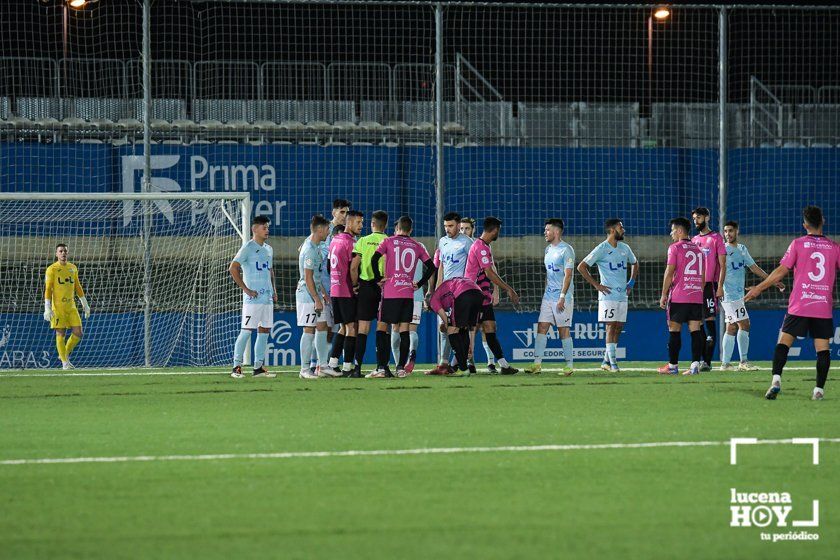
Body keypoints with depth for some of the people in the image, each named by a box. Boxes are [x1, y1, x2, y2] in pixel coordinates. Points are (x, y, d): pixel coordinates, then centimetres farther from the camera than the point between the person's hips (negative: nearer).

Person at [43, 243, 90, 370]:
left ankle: (65, 354, 20)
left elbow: (78, 287, 20)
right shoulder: (52, 269, -4)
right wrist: (47, 309, -14)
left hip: (71, 306, 5)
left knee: (78, 333, -1)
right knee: (60, 335, -2)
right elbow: (47, 289, -7)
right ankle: (65, 363, 4)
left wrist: (85, 304, 19)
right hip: (58, 307, -5)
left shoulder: (73, 268, 12)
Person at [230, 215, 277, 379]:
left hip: (267, 298, 8)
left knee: (264, 331, 7)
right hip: (253, 298, -8)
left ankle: (259, 367, 12)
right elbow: (233, 268, -12)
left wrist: (274, 289, 14)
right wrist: (245, 289, -14)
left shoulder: (268, 249, 16)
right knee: (246, 331, -8)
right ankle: (236, 367, -5)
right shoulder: (248, 247, -8)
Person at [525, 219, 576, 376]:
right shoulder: (548, 249, 15)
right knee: (541, 327, 1)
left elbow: (568, 275, -17)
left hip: (562, 298, -8)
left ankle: (570, 365, 2)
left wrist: (562, 297, -22)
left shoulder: (566, 250, -11)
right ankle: (537, 364, -1)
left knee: (564, 330, -4)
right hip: (548, 296, 8)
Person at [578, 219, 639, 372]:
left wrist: (632, 282, 17)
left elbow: (634, 263, 31)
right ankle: (612, 362, -11)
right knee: (611, 326, -11)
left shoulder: (625, 248, 11)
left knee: (619, 327, 5)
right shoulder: (601, 249, -9)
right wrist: (596, 285, -11)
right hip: (608, 295, -7)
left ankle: (606, 361, 13)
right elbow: (581, 267, -9)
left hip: (622, 295, 7)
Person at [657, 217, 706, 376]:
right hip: (697, 297, 5)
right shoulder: (698, 249, 16)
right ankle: (695, 364, -7)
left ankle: (673, 365, 2)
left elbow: (669, 272, -8)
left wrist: (664, 295, -4)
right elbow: (702, 275, 18)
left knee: (674, 331, 1)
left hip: (678, 297, -5)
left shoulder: (675, 247, -4)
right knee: (696, 330, 1)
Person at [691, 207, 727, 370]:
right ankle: (702, 360, 11)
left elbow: (722, 265, -5)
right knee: (698, 323, 6)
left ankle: (707, 362, -11)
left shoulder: (716, 238, -1)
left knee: (710, 320, -9)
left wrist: (720, 286, -13)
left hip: (710, 284, -6)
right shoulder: (693, 240, 17)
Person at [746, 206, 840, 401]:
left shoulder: (798, 244, 0)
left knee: (784, 341, 2)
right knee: (822, 348, 2)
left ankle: (776, 379, -16)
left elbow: (781, 271, -1)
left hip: (799, 305, -1)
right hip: (824, 307, 1)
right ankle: (819, 389, -5)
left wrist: (759, 288, 8)